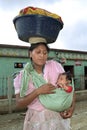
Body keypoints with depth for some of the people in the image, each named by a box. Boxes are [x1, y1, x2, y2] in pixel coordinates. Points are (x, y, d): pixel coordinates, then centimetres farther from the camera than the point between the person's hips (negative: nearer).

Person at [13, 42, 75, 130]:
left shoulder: (55, 65, -8)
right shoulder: (21, 77, -7)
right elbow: (19, 104, -13)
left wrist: (72, 107, -16)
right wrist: (38, 91, -26)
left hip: (58, 116, 1)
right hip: (36, 119, 0)